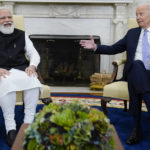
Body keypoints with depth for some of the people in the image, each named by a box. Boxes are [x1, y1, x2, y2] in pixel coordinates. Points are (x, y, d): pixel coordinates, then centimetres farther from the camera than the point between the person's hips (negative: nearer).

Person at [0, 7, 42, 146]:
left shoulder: (21, 35, 19)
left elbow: (34, 53, 16)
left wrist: (32, 65, -7)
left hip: (21, 69, 2)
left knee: (33, 80, -32)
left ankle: (28, 123, -29)